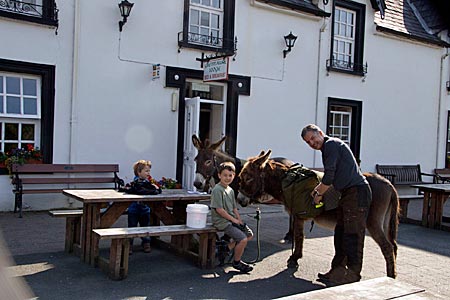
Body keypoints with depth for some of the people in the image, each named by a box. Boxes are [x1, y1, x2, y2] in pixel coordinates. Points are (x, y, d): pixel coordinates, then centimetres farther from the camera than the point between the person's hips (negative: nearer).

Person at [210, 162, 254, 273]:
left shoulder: (231, 190, 13)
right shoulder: (217, 190, -15)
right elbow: (219, 209, -19)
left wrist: (239, 220, 5)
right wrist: (233, 219, -14)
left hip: (232, 220, 10)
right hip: (221, 221, -10)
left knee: (249, 234, 10)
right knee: (243, 239, -18)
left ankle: (228, 247, 17)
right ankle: (236, 262, 4)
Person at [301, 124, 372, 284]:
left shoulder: (331, 144, -10)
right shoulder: (327, 148, 21)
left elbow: (329, 176, -14)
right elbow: (330, 176, 28)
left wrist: (318, 194, -3)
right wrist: (317, 190, 19)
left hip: (357, 192, -11)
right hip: (348, 194, 11)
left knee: (352, 235, -6)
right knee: (340, 234, 13)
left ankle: (353, 275, 0)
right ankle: (337, 271, 21)